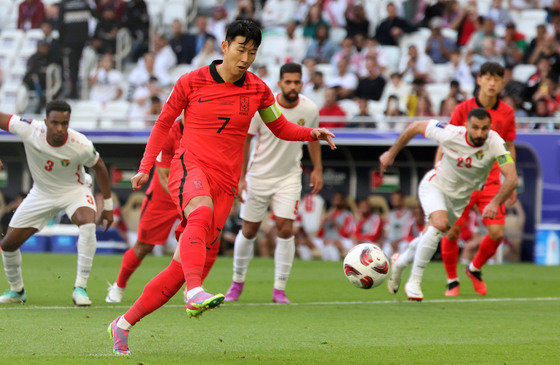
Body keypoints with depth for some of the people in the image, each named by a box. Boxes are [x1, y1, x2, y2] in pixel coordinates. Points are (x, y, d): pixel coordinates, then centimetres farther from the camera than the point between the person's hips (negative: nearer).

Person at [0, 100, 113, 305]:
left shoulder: (81, 146, -28)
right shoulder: (30, 130, -28)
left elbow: (99, 167, -9)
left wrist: (108, 205, -2)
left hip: (74, 191, -3)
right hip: (41, 194, 3)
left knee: (88, 223, -35)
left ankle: (80, 288, -27)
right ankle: (17, 290, 28)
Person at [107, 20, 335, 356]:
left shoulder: (257, 90, 9)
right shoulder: (192, 82, 3)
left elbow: (281, 128, 21)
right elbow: (164, 123, 14)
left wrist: (312, 133, 2)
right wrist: (146, 167, 8)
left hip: (225, 183, 3)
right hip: (190, 165, -3)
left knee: (182, 269, -3)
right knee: (202, 212, -40)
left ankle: (124, 325, 9)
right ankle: (195, 293, -58)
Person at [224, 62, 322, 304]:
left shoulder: (309, 109, -9)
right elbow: (245, 140, -7)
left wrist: (317, 169, 8)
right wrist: (240, 177, -11)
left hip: (289, 177, 1)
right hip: (259, 176, -1)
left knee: (285, 230, -12)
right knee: (249, 231, 7)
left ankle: (279, 289, -2)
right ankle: (237, 282, 27)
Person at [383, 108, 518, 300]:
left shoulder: (495, 142, -28)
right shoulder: (451, 134, -28)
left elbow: (512, 178, -35)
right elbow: (416, 127, -11)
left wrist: (495, 203, -50)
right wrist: (391, 153, -3)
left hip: (459, 198, 4)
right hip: (434, 186, -4)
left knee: (431, 236, 17)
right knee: (440, 223, -30)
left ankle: (399, 264, 48)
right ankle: (414, 282, -19)